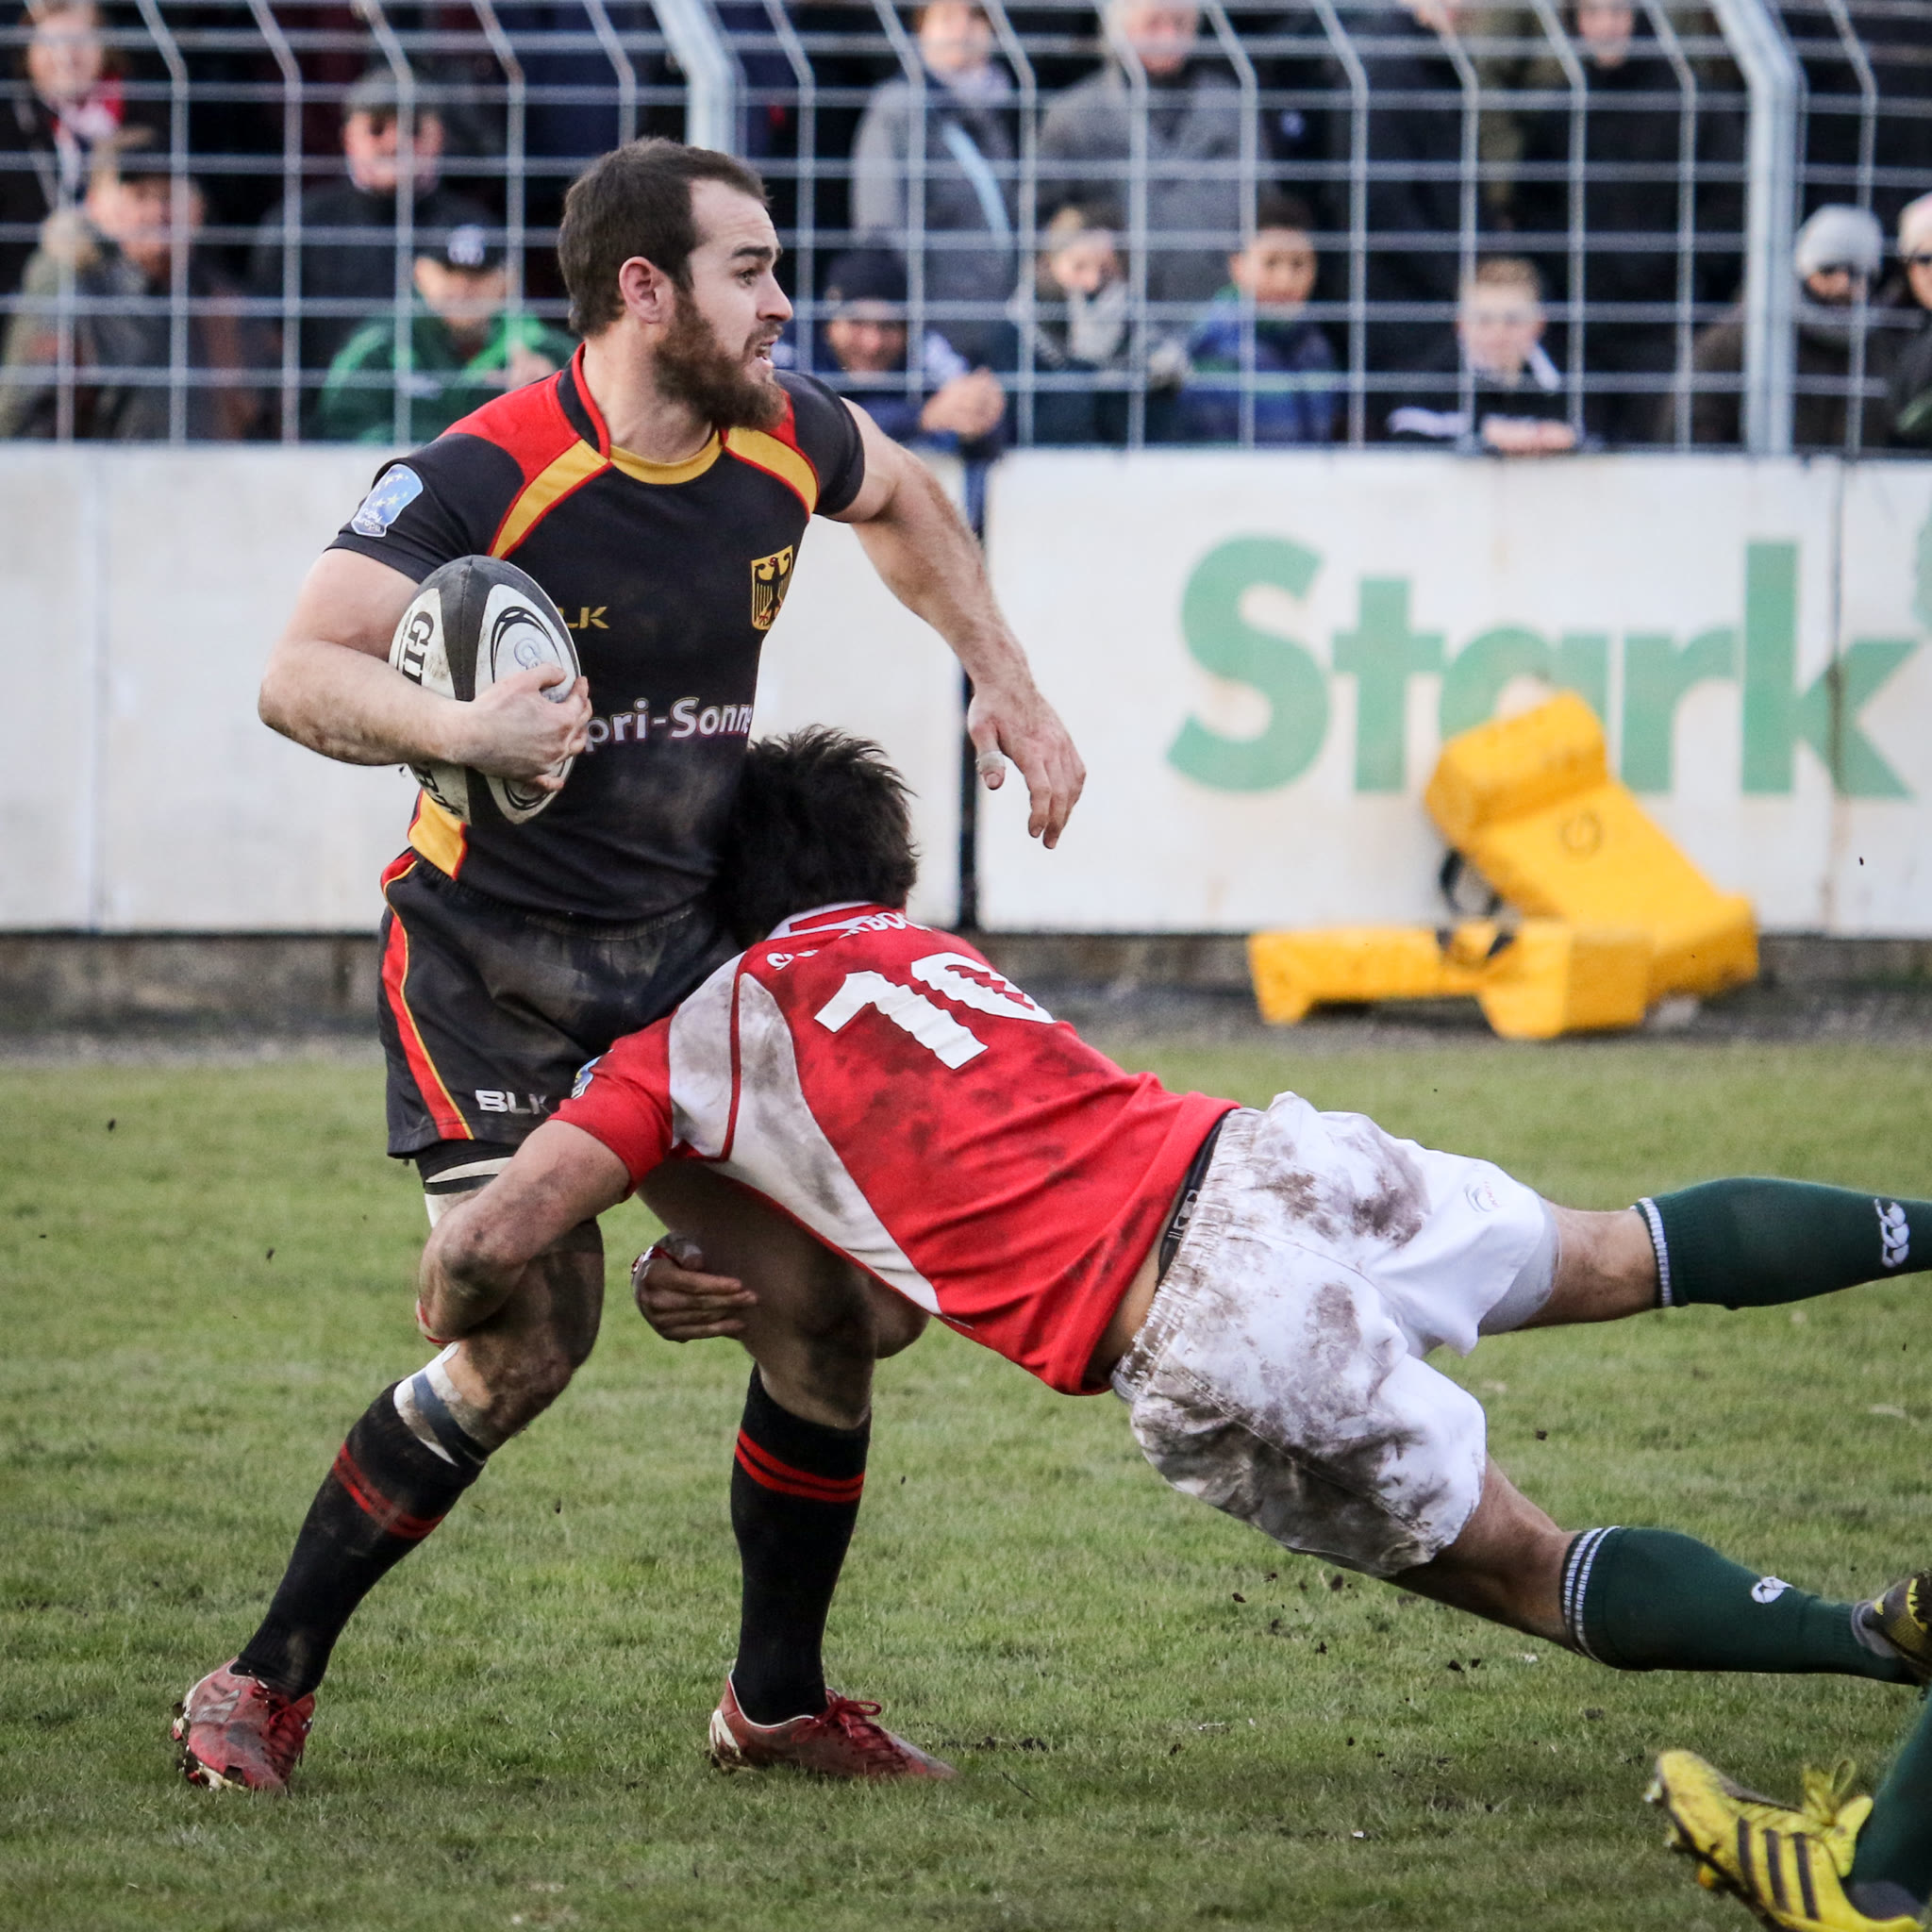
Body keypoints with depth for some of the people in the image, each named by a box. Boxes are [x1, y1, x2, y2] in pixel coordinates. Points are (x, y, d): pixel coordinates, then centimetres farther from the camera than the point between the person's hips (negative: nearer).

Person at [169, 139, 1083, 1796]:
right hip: (490, 957, -6)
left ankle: (781, 1696, 17)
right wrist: (459, 729, -46)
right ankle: (264, 1683, -1)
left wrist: (1003, 679, 20)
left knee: (823, 1303, -2)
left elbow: (900, 496, 24)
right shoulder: (486, 475, -21)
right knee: (529, 1338, -16)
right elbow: (300, 674, -29)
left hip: (684, 946, 6)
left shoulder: (783, 441, -1)